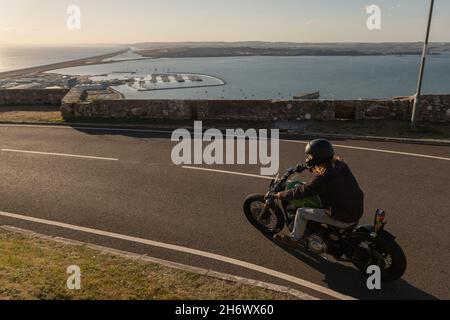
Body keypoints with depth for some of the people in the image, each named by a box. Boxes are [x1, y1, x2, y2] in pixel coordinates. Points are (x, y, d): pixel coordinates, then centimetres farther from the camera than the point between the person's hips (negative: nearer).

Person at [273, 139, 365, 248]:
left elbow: (303, 191, -20)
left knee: (301, 212, -2)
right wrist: (302, 167, 29)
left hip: (342, 219, -9)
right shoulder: (339, 164, -1)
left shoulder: (324, 177, -26)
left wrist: (281, 195, -6)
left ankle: (294, 239, 18)